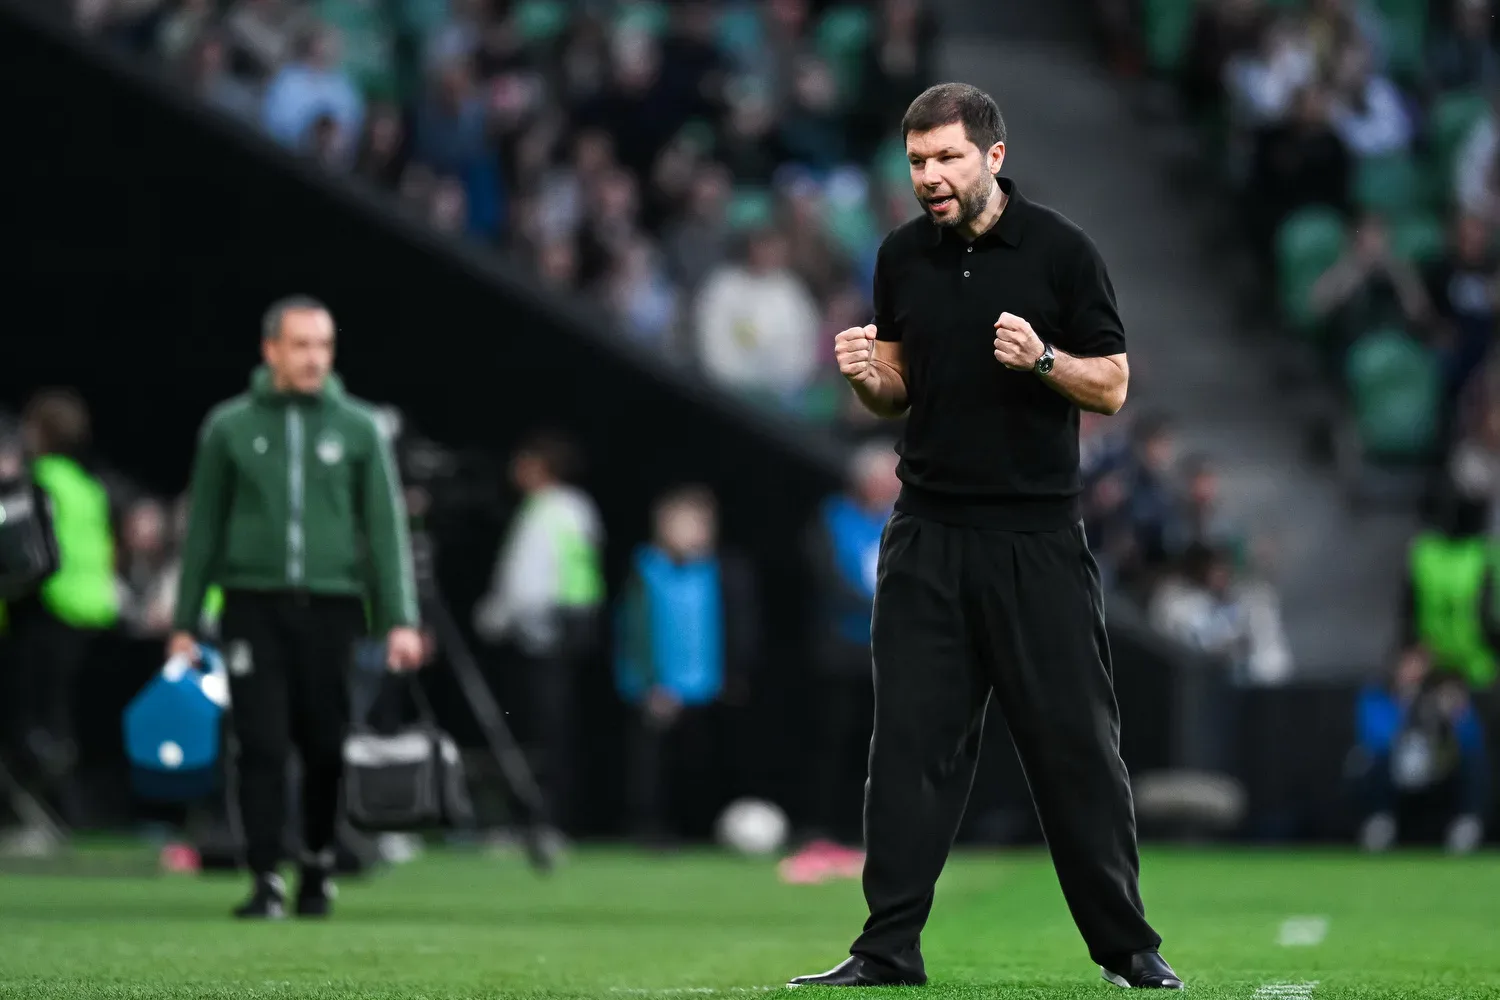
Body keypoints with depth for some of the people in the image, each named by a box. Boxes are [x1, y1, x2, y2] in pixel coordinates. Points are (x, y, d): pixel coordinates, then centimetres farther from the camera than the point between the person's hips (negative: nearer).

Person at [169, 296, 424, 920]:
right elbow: (203, 530, 10)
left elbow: (387, 528, 4)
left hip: (332, 605, 0)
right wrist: (183, 622, 7)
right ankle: (266, 882, -5)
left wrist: (400, 621, -4)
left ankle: (319, 870, 20)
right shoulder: (230, 428, 6)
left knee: (327, 750, 3)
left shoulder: (358, 429, 6)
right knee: (261, 746, -7)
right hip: (254, 606, 0)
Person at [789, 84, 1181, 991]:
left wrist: (1040, 358, -21)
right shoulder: (903, 257, 7)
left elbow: (1111, 387, -2)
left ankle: (1126, 945, 7)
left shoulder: (1060, 250, -6)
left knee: (1075, 742, -1)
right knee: (912, 744, 1)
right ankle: (890, 950, 4)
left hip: (1038, 538, -3)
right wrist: (868, 377, -6)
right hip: (929, 535, 4)